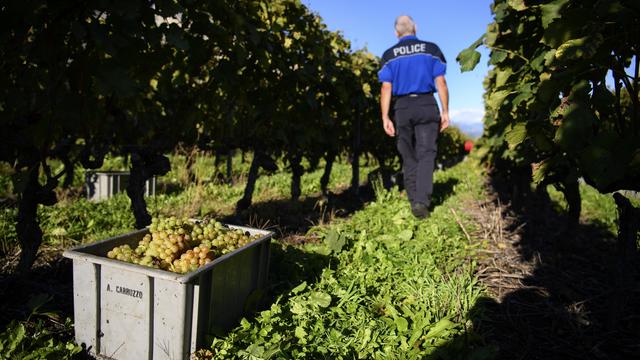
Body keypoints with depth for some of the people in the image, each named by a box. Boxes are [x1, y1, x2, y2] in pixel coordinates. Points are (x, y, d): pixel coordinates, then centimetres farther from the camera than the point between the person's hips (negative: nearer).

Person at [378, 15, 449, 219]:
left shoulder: (389, 55, 6)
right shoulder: (431, 49, 6)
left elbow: (386, 88, -3)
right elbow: (441, 83, -1)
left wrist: (385, 118, -4)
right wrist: (445, 111, 3)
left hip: (403, 108, 1)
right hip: (427, 105, -1)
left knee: (409, 157, 10)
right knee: (426, 154, -3)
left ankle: (414, 200, 15)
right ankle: (422, 200, -19)